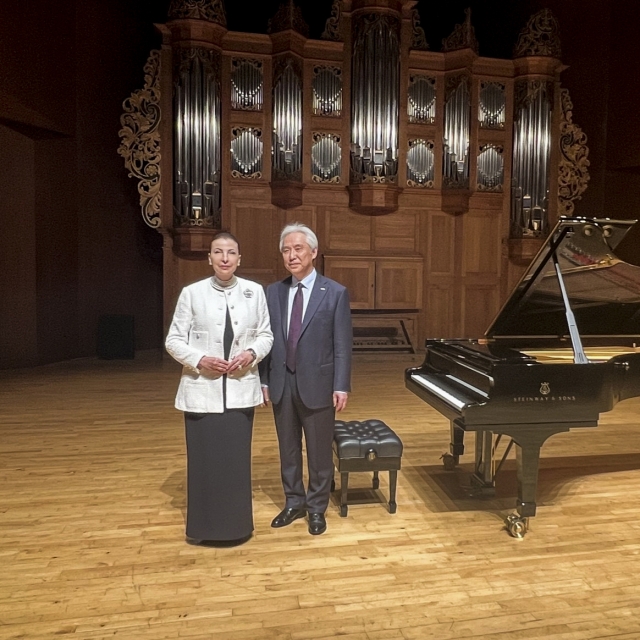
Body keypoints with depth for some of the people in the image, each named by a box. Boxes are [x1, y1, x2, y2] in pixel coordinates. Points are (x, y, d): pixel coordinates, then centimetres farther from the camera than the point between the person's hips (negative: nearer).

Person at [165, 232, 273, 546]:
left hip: (241, 389, 2)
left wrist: (252, 353, -14)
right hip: (202, 390, -1)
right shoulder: (192, 293, -5)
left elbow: (266, 335, 6)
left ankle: (236, 525, 31)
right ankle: (203, 526, 27)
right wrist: (199, 360, -16)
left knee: (237, 458, 11)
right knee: (203, 459, 7)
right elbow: (174, 340, -1)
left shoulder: (255, 291, 0)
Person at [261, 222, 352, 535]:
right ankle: (293, 502, 35)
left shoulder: (335, 293, -6)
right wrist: (264, 379, 4)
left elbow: (342, 344, -7)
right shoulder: (273, 292, 4)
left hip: (316, 383, -3)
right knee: (288, 448, 17)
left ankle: (317, 508, 29)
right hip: (282, 383, 4)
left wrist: (341, 386, -11)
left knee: (319, 451, 10)